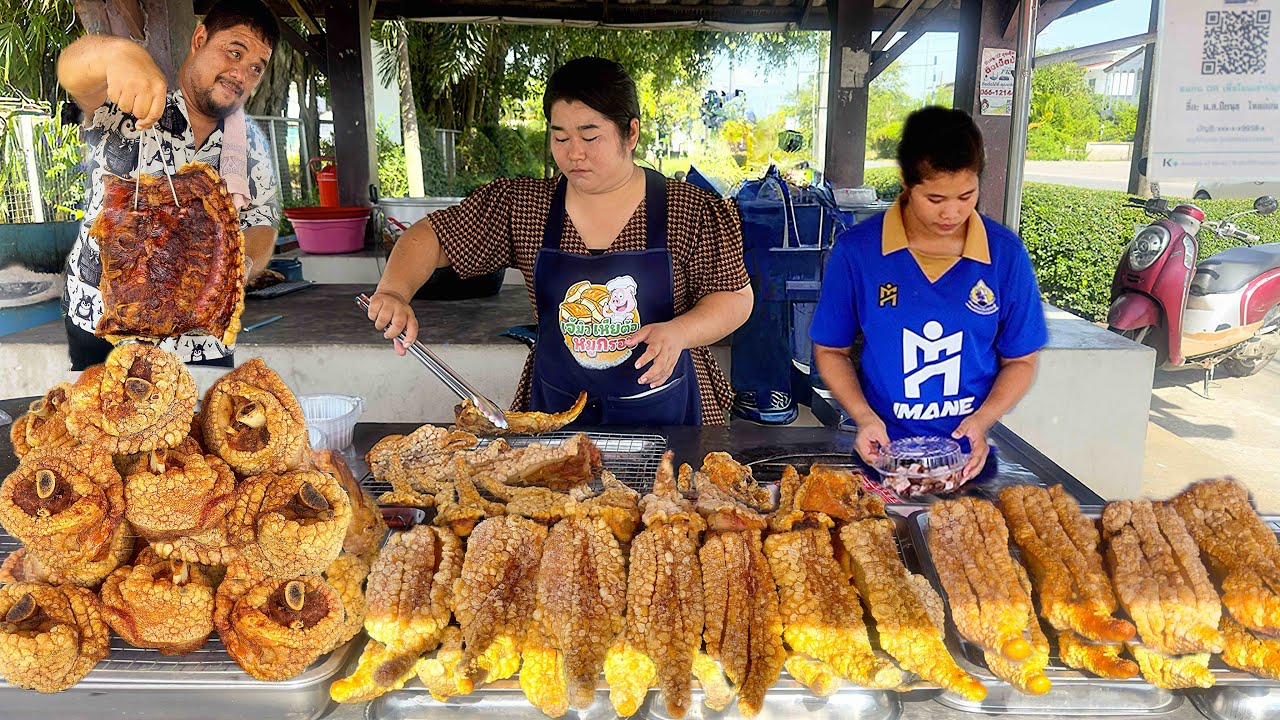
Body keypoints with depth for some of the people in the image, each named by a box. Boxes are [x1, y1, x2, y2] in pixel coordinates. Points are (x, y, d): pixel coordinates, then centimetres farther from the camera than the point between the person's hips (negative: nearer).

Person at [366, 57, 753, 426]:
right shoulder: (521, 206, -1)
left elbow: (738, 297, -3)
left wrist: (678, 332, -23)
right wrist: (395, 291, -20)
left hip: (665, 412, -1)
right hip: (555, 410, 2)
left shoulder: (691, 212, -7)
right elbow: (428, 235, 0)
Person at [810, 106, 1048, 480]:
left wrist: (983, 420, -11)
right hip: (884, 452, 0)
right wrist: (863, 416, -13)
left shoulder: (1006, 253, -4)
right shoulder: (856, 250, -8)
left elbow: (1020, 360, 5)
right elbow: (831, 350, 2)